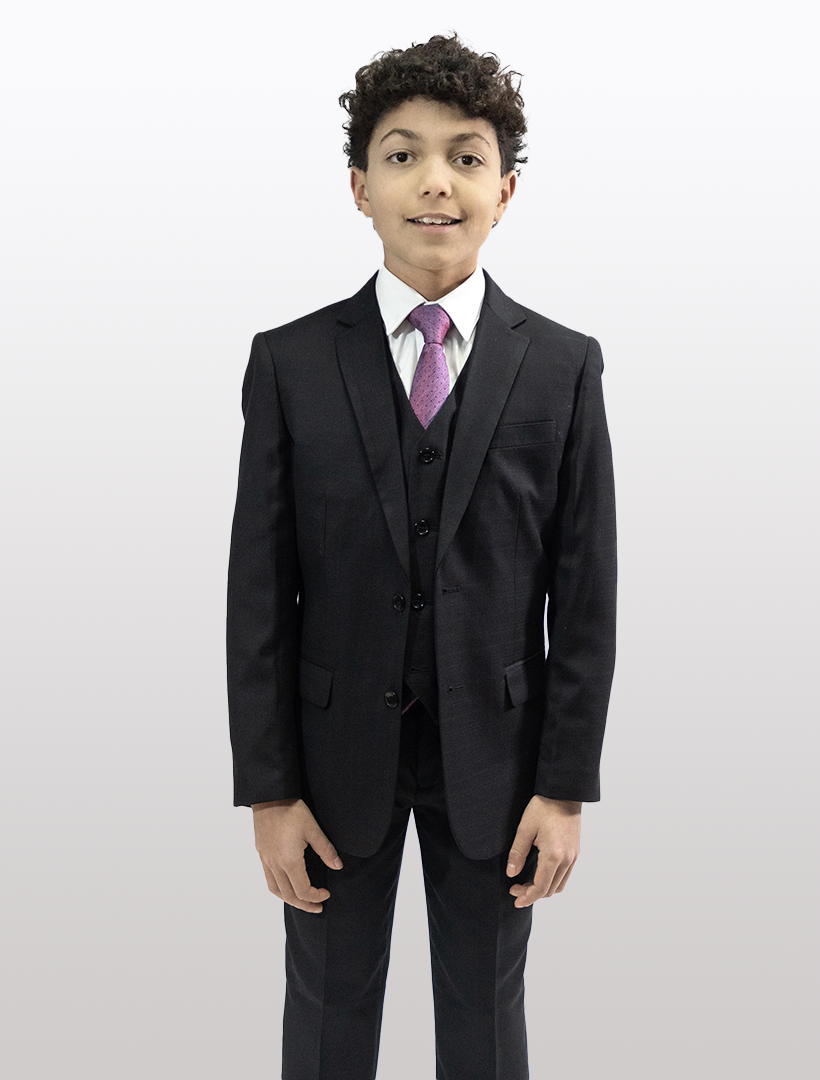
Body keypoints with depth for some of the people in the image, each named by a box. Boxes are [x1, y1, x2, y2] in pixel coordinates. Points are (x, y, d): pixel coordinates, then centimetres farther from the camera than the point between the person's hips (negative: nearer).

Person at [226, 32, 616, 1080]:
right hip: (337, 749, 0)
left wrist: (565, 786, -6)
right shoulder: (290, 363, -4)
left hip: (493, 750, 0)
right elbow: (259, 587, -4)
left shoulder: (563, 366, -3)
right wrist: (269, 789, -6)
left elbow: (585, 591, -3)